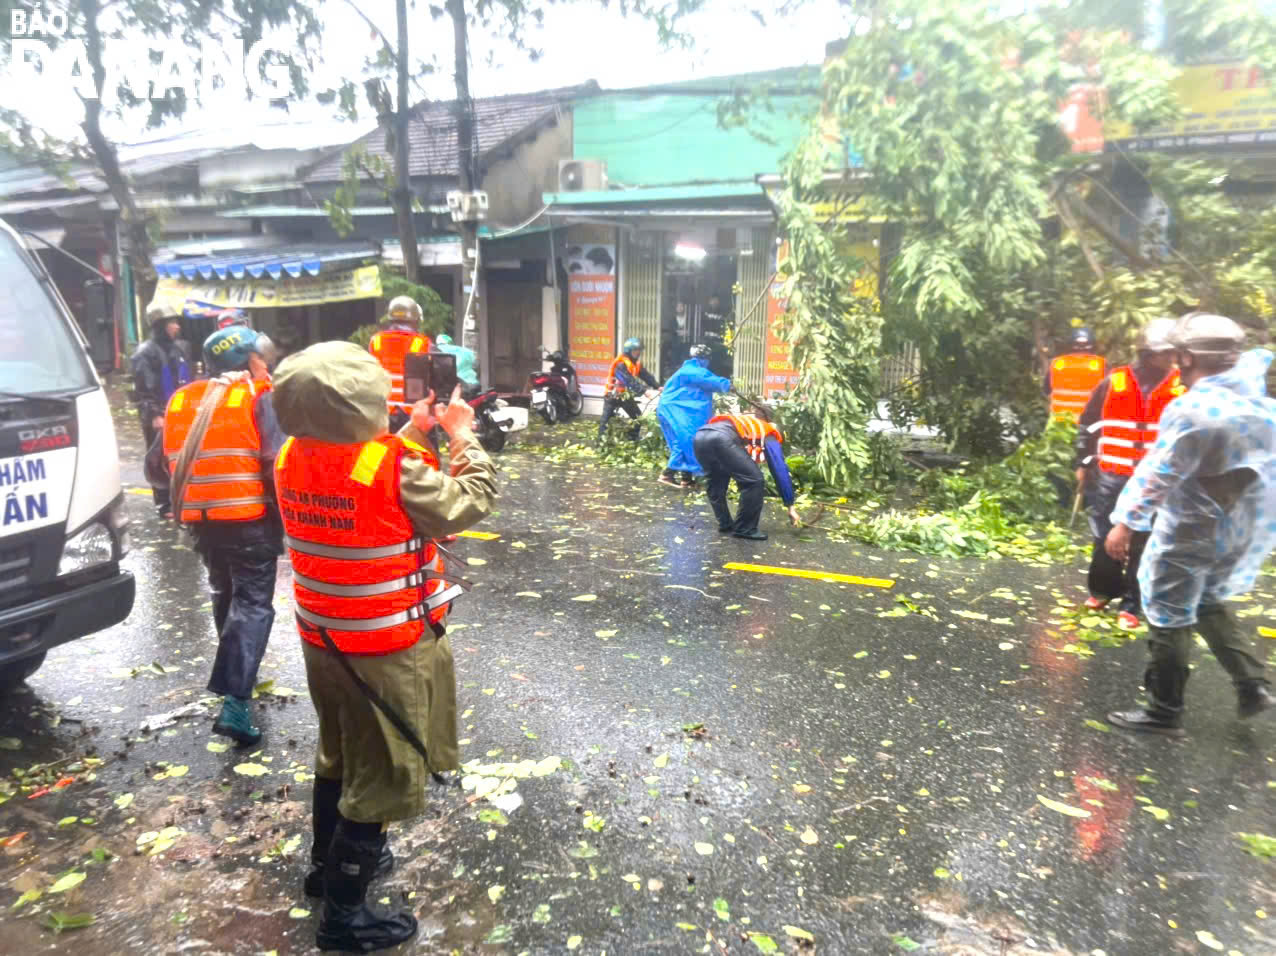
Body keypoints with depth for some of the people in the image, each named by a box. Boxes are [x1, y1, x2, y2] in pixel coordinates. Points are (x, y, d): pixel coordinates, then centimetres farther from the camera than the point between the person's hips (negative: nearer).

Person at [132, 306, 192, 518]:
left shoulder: (176, 349, 14)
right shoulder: (146, 352, -10)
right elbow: (143, 388, -16)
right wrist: (153, 415, -21)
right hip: (158, 417, -7)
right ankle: (165, 505, 6)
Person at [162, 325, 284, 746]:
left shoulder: (181, 400, 11)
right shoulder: (257, 396, -7)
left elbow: (170, 460, 17)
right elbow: (276, 462, -14)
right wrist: (285, 515, -5)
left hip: (200, 517, 6)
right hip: (250, 517, -6)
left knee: (225, 594, 24)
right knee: (253, 604, -4)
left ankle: (234, 676, 38)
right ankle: (235, 701, -14)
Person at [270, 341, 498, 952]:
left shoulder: (292, 458, -5)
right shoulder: (397, 467, -26)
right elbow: (469, 504, -15)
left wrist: (412, 434, 8)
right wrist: (463, 435, -4)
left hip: (322, 635, 7)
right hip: (387, 647, -7)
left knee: (339, 753, 28)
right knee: (381, 775, 10)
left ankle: (327, 862, 48)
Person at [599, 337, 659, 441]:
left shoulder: (636, 363, 1)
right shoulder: (621, 364, -25)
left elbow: (646, 376, -6)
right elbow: (630, 381, -34)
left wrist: (657, 386, -19)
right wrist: (643, 391, -40)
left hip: (626, 396, 7)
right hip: (613, 395, -7)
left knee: (638, 417, 3)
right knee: (605, 419, -6)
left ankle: (632, 439, 13)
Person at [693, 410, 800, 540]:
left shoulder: (749, 426, 44)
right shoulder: (770, 437, 24)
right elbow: (781, 472, 19)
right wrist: (790, 507, 23)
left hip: (700, 436, 8)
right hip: (722, 438, -8)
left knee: (715, 484, 28)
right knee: (754, 479, 5)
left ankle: (725, 525, 32)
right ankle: (745, 529, 13)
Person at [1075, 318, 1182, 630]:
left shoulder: (1183, 390, -2)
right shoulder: (1113, 383, -2)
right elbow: (1088, 425, 7)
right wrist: (1083, 464, 8)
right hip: (1110, 477, 1)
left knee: (1143, 545, 4)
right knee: (1104, 539, 10)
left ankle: (1131, 605, 17)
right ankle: (1103, 589, 32)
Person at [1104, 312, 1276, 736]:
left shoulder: (1191, 409, -23)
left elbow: (1157, 474, -23)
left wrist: (1126, 522, -19)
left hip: (1194, 534, -8)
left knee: (1169, 618, 5)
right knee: (1208, 603, 29)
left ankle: (1164, 711, 16)